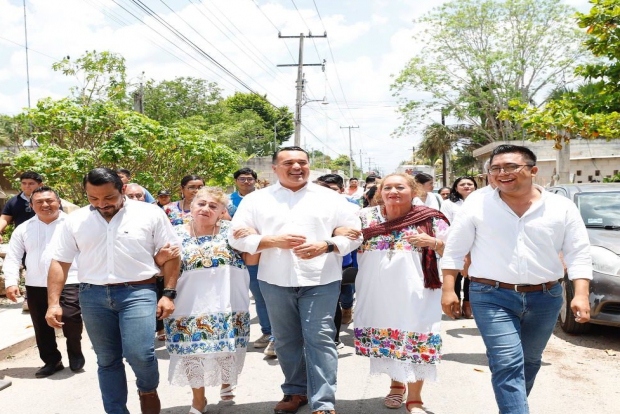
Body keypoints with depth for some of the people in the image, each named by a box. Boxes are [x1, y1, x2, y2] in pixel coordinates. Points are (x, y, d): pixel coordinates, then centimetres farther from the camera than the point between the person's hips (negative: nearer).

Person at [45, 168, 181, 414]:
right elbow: (59, 262, 8)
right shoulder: (75, 221, 5)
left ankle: (148, 390, 19)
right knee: (107, 360, 11)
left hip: (138, 292, -3)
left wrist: (169, 294, -5)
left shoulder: (150, 214, -3)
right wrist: (53, 303, 2)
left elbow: (171, 255, 1)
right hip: (93, 296, 3)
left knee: (139, 354, -14)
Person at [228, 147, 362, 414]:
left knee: (320, 339, -3)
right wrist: (273, 241, -14)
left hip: (321, 281, -2)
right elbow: (236, 236, 1)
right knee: (286, 340, 13)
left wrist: (325, 246, -15)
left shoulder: (331, 198, 5)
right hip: (275, 281, 2)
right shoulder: (256, 199, 5)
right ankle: (296, 391, 32)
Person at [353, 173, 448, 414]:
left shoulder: (430, 219, -1)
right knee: (384, 338, 13)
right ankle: (397, 384, 38)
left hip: (415, 295, -2)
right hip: (378, 294, 3)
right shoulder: (366, 217, 3)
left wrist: (433, 242, -16)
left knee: (415, 341, 1)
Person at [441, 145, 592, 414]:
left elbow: (578, 254, 0)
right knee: (508, 364, -11)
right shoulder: (476, 207, -4)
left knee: (530, 361, 18)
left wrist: (581, 295, -11)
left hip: (545, 298, 3)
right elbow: (454, 250, 0)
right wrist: (448, 289, -6)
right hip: (492, 297, -3)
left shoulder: (563, 208, -1)